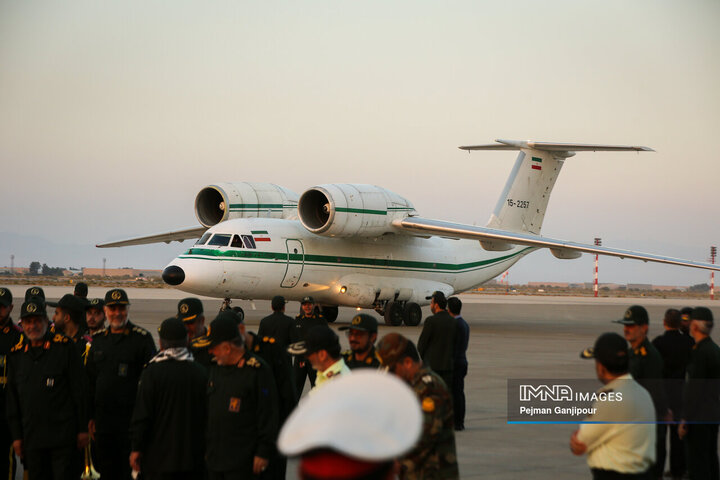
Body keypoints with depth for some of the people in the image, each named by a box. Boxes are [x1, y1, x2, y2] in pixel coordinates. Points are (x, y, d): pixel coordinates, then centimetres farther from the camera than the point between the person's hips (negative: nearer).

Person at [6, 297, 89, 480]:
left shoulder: (63, 347, -2)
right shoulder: (17, 354, 9)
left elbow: (78, 390, -1)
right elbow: (12, 398, 13)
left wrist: (82, 429, -3)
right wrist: (16, 435, 9)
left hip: (63, 436, -4)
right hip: (32, 436, 4)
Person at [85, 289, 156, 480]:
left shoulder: (142, 338, -4)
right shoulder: (98, 339, 11)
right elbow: (90, 381, 16)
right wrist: (91, 417, 11)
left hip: (131, 420, -5)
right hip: (103, 420, 5)